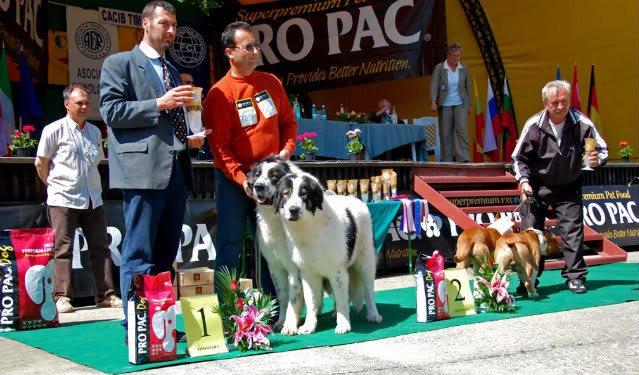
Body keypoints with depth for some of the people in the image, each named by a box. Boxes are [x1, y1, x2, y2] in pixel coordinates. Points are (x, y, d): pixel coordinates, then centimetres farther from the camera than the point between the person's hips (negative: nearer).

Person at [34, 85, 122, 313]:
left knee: (100, 246, 4)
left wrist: (92, 186, 15)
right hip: (63, 200, -5)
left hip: (93, 199, 5)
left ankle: (105, 295, 9)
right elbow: (41, 163, 2)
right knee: (63, 248, -3)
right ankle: (62, 297, 2)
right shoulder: (54, 130, -2)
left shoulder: (95, 131, 14)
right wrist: (55, 186, 6)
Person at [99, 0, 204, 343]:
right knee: (139, 255, -5)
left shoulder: (171, 71, 25)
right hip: (143, 170, -7)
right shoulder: (119, 63, 3)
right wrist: (158, 104, -14)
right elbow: (111, 111, -9)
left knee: (166, 255, 10)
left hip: (176, 170, 7)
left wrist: (189, 139, 11)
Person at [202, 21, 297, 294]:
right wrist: (241, 179, -21)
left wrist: (286, 149, -3)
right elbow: (219, 146, -11)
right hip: (233, 180, -5)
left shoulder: (271, 83, 6)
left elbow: (288, 120, 15)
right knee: (229, 246, -1)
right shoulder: (219, 94, -10)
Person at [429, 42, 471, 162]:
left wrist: (469, 104, 12)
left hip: (460, 104, 1)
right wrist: (433, 101, -23)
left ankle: (464, 159, -17)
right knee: (445, 133, 2)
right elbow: (434, 85, -10)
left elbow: (467, 86, 11)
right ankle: (447, 161, 10)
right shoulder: (439, 68, -4)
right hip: (444, 105, -1)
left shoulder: (464, 68, 4)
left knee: (461, 129, -15)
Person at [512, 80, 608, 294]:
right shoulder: (534, 126, -15)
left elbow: (602, 149, -3)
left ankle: (575, 276, 11)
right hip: (538, 187, 0)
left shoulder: (582, 124, -15)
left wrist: (597, 159, -26)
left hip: (568, 188, 0)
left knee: (572, 230, -2)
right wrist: (524, 181, -17)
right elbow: (519, 157, -4)